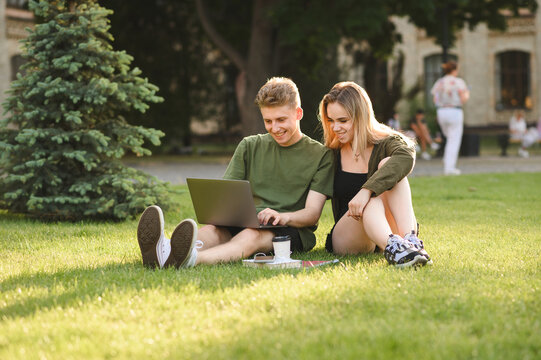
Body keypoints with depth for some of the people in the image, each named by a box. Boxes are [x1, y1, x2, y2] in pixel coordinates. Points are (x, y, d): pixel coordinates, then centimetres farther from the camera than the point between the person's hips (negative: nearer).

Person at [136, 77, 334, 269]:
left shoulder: (320, 155, 6)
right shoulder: (249, 146, 18)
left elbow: (312, 213, -3)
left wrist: (284, 217, -26)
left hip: (294, 231, -4)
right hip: (245, 223, 4)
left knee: (252, 235, -38)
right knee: (213, 229, -31)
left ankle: (191, 259, -70)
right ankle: (163, 251, -65)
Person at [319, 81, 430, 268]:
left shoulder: (386, 143, -1)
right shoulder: (332, 153, 10)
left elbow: (406, 158, -27)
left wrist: (367, 190, -40)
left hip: (387, 231, -1)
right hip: (346, 241, 1)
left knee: (387, 164, -23)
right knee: (370, 203, -33)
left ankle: (410, 239, -43)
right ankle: (392, 247, -65)